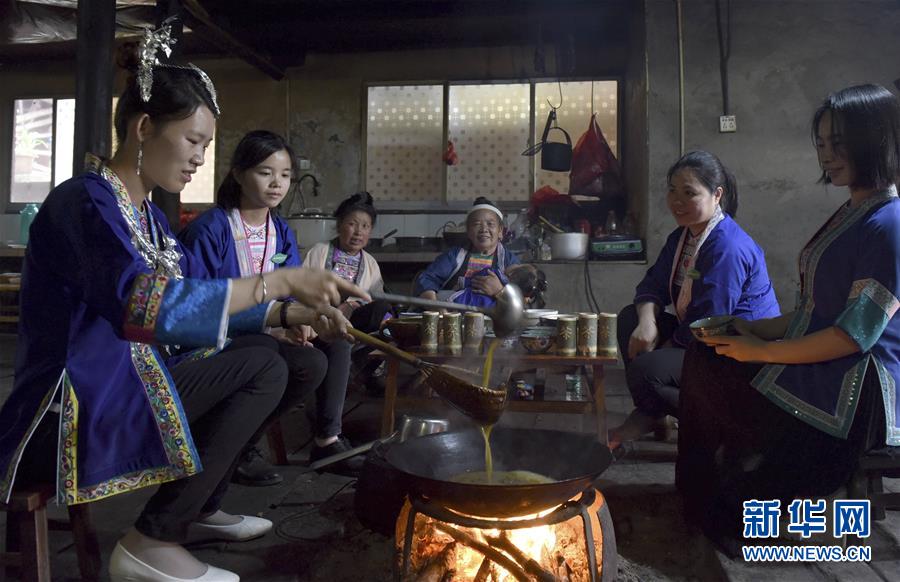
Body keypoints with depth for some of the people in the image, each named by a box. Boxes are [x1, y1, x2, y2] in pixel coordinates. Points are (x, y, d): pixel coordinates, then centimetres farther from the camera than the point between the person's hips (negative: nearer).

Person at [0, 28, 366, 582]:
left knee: (265, 361, 6)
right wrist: (281, 281, -31)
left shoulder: (149, 216, 10)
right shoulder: (83, 201, -17)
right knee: (261, 368, -17)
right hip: (69, 419, -9)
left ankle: (198, 510, 15)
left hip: (125, 389, 9)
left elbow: (205, 301, 12)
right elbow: (142, 306, -32)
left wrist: (297, 313, 1)